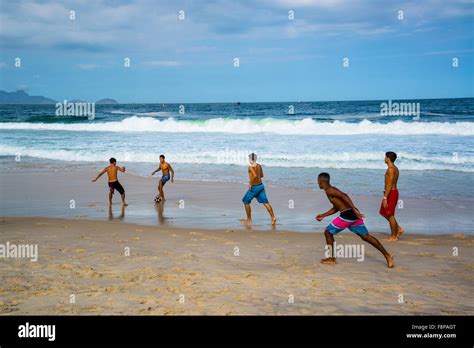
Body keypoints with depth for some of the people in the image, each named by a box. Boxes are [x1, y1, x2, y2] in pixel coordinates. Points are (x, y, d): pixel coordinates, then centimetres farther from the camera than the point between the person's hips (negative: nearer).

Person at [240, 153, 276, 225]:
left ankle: (249, 219, 18)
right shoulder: (259, 165, 7)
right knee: (265, 202, 2)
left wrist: (250, 184, -21)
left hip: (254, 187, -7)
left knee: (246, 201, 11)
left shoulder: (251, 167, -17)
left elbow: (255, 175, -31)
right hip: (261, 186, 7)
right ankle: (273, 217, -10)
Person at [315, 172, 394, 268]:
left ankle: (332, 258, 9)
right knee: (366, 237, 8)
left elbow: (344, 196, -23)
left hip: (347, 215, -9)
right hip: (353, 215, 9)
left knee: (328, 232, 5)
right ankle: (387, 256, 3)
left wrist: (354, 210, -29)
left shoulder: (329, 190, -6)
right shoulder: (332, 190, 24)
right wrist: (323, 215, 33)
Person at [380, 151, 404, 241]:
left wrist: (385, 198, -22)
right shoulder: (394, 168, 14)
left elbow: (389, 185, -22)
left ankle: (394, 236, 6)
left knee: (390, 215, -2)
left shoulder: (391, 169, -18)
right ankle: (398, 229, 19)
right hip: (392, 192, 10)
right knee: (383, 213, 17)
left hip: (391, 193, -10)